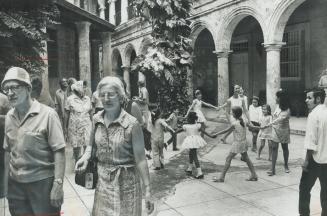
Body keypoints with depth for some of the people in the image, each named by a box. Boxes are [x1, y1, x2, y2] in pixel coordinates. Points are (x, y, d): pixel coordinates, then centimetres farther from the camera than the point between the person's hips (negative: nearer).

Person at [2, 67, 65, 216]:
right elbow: (8, 151, 12)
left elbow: (59, 152, -15)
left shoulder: (47, 114, -14)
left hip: (42, 182, -5)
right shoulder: (9, 116, 3)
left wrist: (58, 184, -18)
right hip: (15, 184, 5)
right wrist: (7, 179, 11)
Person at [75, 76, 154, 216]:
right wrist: (86, 156, -7)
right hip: (102, 181, 5)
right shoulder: (96, 119, -1)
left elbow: (140, 159, -15)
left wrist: (147, 190, -14)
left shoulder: (131, 124, -17)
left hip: (125, 182, -4)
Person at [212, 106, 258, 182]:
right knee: (246, 158, 19)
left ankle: (221, 177, 2)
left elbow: (226, 131, -9)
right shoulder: (242, 121, 1)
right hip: (244, 142, 7)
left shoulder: (234, 124, -19)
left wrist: (216, 134, 1)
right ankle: (254, 175, 24)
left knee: (228, 159, -1)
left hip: (237, 143, -7)